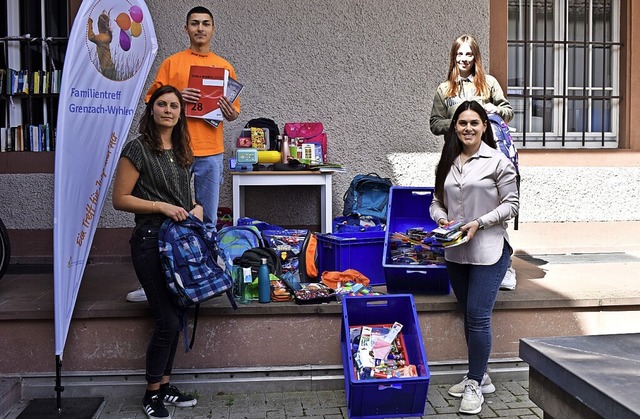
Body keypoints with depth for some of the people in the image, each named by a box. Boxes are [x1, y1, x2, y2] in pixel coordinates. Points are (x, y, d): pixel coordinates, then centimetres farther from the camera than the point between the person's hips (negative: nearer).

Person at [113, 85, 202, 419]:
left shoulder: (181, 151, 13)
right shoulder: (138, 149, -8)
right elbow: (120, 199, -10)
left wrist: (196, 207, 3)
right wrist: (162, 207, -17)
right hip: (151, 241, -7)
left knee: (174, 318, 12)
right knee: (168, 321, -6)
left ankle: (164, 385, 27)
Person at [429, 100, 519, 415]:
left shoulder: (498, 161, -6)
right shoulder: (447, 163, 10)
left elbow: (511, 204, -6)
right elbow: (437, 201, 15)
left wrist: (479, 223, -16)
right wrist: (441, 218, -6)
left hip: (488, 250, -6)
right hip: (455, 252, 6)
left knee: (478, 316, -7)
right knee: (469, 315, 14)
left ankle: (475, 384, 8)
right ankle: (480, 377, 30)